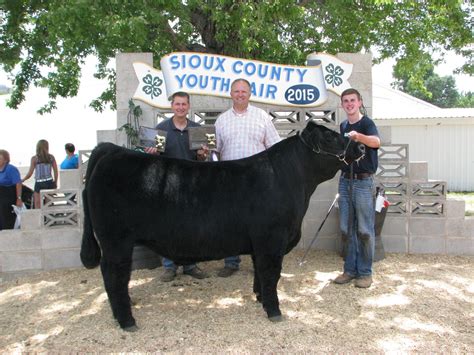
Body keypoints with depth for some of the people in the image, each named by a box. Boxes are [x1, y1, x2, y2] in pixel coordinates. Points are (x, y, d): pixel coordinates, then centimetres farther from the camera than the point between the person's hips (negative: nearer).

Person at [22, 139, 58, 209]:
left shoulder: (34, 158, -6)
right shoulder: (51, 157, 1)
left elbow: (30, 173, -5)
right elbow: (56, 171, 3)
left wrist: (22, 180, 12)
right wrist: (55, 183, 14)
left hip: (39, 184, -3)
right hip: (50, 182, 3)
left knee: (37, 204, 4)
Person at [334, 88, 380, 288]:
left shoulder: (366, 123, -8)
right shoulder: (343, 126, 12)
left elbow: (376, 142, -30)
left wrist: (358, 136, -47)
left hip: (363, 182, -6)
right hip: (345, 181, 6)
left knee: (364, 229, -1)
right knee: (346, 229, 9)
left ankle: (365, 272, 11)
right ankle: (350, 269, 19)